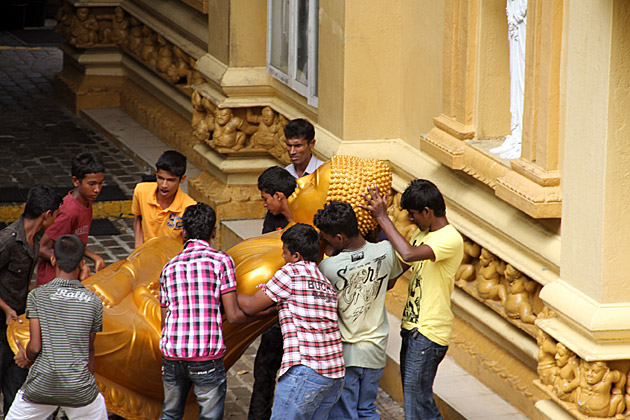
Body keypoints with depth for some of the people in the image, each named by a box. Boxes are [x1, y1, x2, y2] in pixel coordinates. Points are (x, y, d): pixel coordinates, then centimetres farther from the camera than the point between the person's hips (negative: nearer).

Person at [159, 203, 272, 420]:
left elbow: (164, 320, 15)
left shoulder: (170, 267, 12)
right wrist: (263, 313, 11)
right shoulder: (221, 261, -2)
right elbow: (233, 316, -4)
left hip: (172, 353, 4)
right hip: (207, 356, -4)